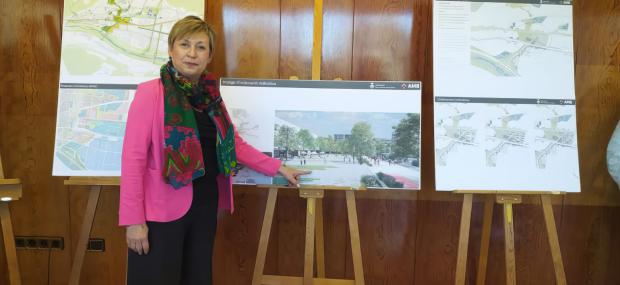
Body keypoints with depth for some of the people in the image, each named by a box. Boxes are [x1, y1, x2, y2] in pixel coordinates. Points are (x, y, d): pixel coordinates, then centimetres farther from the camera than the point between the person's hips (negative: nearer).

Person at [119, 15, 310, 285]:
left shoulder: (210, 96, 8)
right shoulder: (151, 92, -11)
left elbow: (234, 144, 16)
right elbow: (133, 157, -14)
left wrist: (278, 167, 12)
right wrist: (133, 219, -16)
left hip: (205, 204, 6)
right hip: (162, 208, -6)